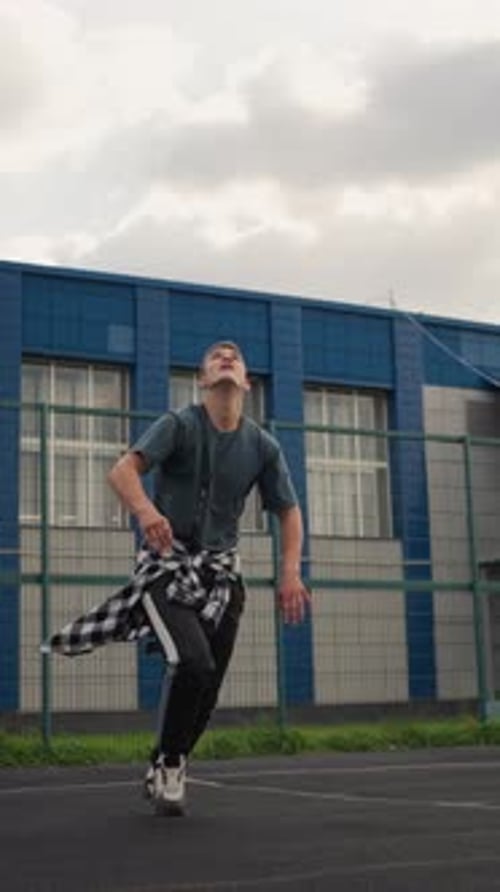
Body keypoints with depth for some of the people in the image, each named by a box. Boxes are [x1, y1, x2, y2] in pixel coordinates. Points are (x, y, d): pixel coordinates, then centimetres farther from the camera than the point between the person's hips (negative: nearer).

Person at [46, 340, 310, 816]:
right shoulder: (179, 425, -8)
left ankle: (166, 771, 27)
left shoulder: (262, 446, 4)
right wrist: (144, 510, -45)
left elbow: (288, 510, 11)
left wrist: (290, 572, -5)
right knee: (193, 664, -23)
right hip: (166, 563, -4)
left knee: (208, 689, 0)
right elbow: (122, 470, -23)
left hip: (220, 571, 4)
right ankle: (167, 763, 3)